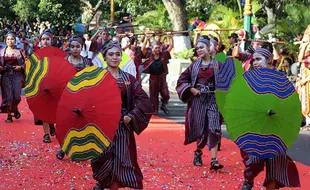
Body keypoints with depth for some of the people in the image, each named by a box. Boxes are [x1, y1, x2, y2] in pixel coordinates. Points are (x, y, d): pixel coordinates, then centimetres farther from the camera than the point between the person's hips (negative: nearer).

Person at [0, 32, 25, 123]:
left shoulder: (18, 51, 6)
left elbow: (24, 63, 9)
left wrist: (20, 67, -10)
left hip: (17, 75, 0)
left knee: (17, 96, -9)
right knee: (8, 96, -5)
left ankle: (15, 109, 23)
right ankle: (9, 116, 6)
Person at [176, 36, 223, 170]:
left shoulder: (217, 65, 2)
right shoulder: (194, 65, 8)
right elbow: (182, 79, 9)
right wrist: (191, 89, -5)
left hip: (213, 99, -2)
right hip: (198, 99, 2)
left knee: (213, 128, -12)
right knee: (200, 128, 6)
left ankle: (214, 160, -16)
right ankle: (198, 152, 29)